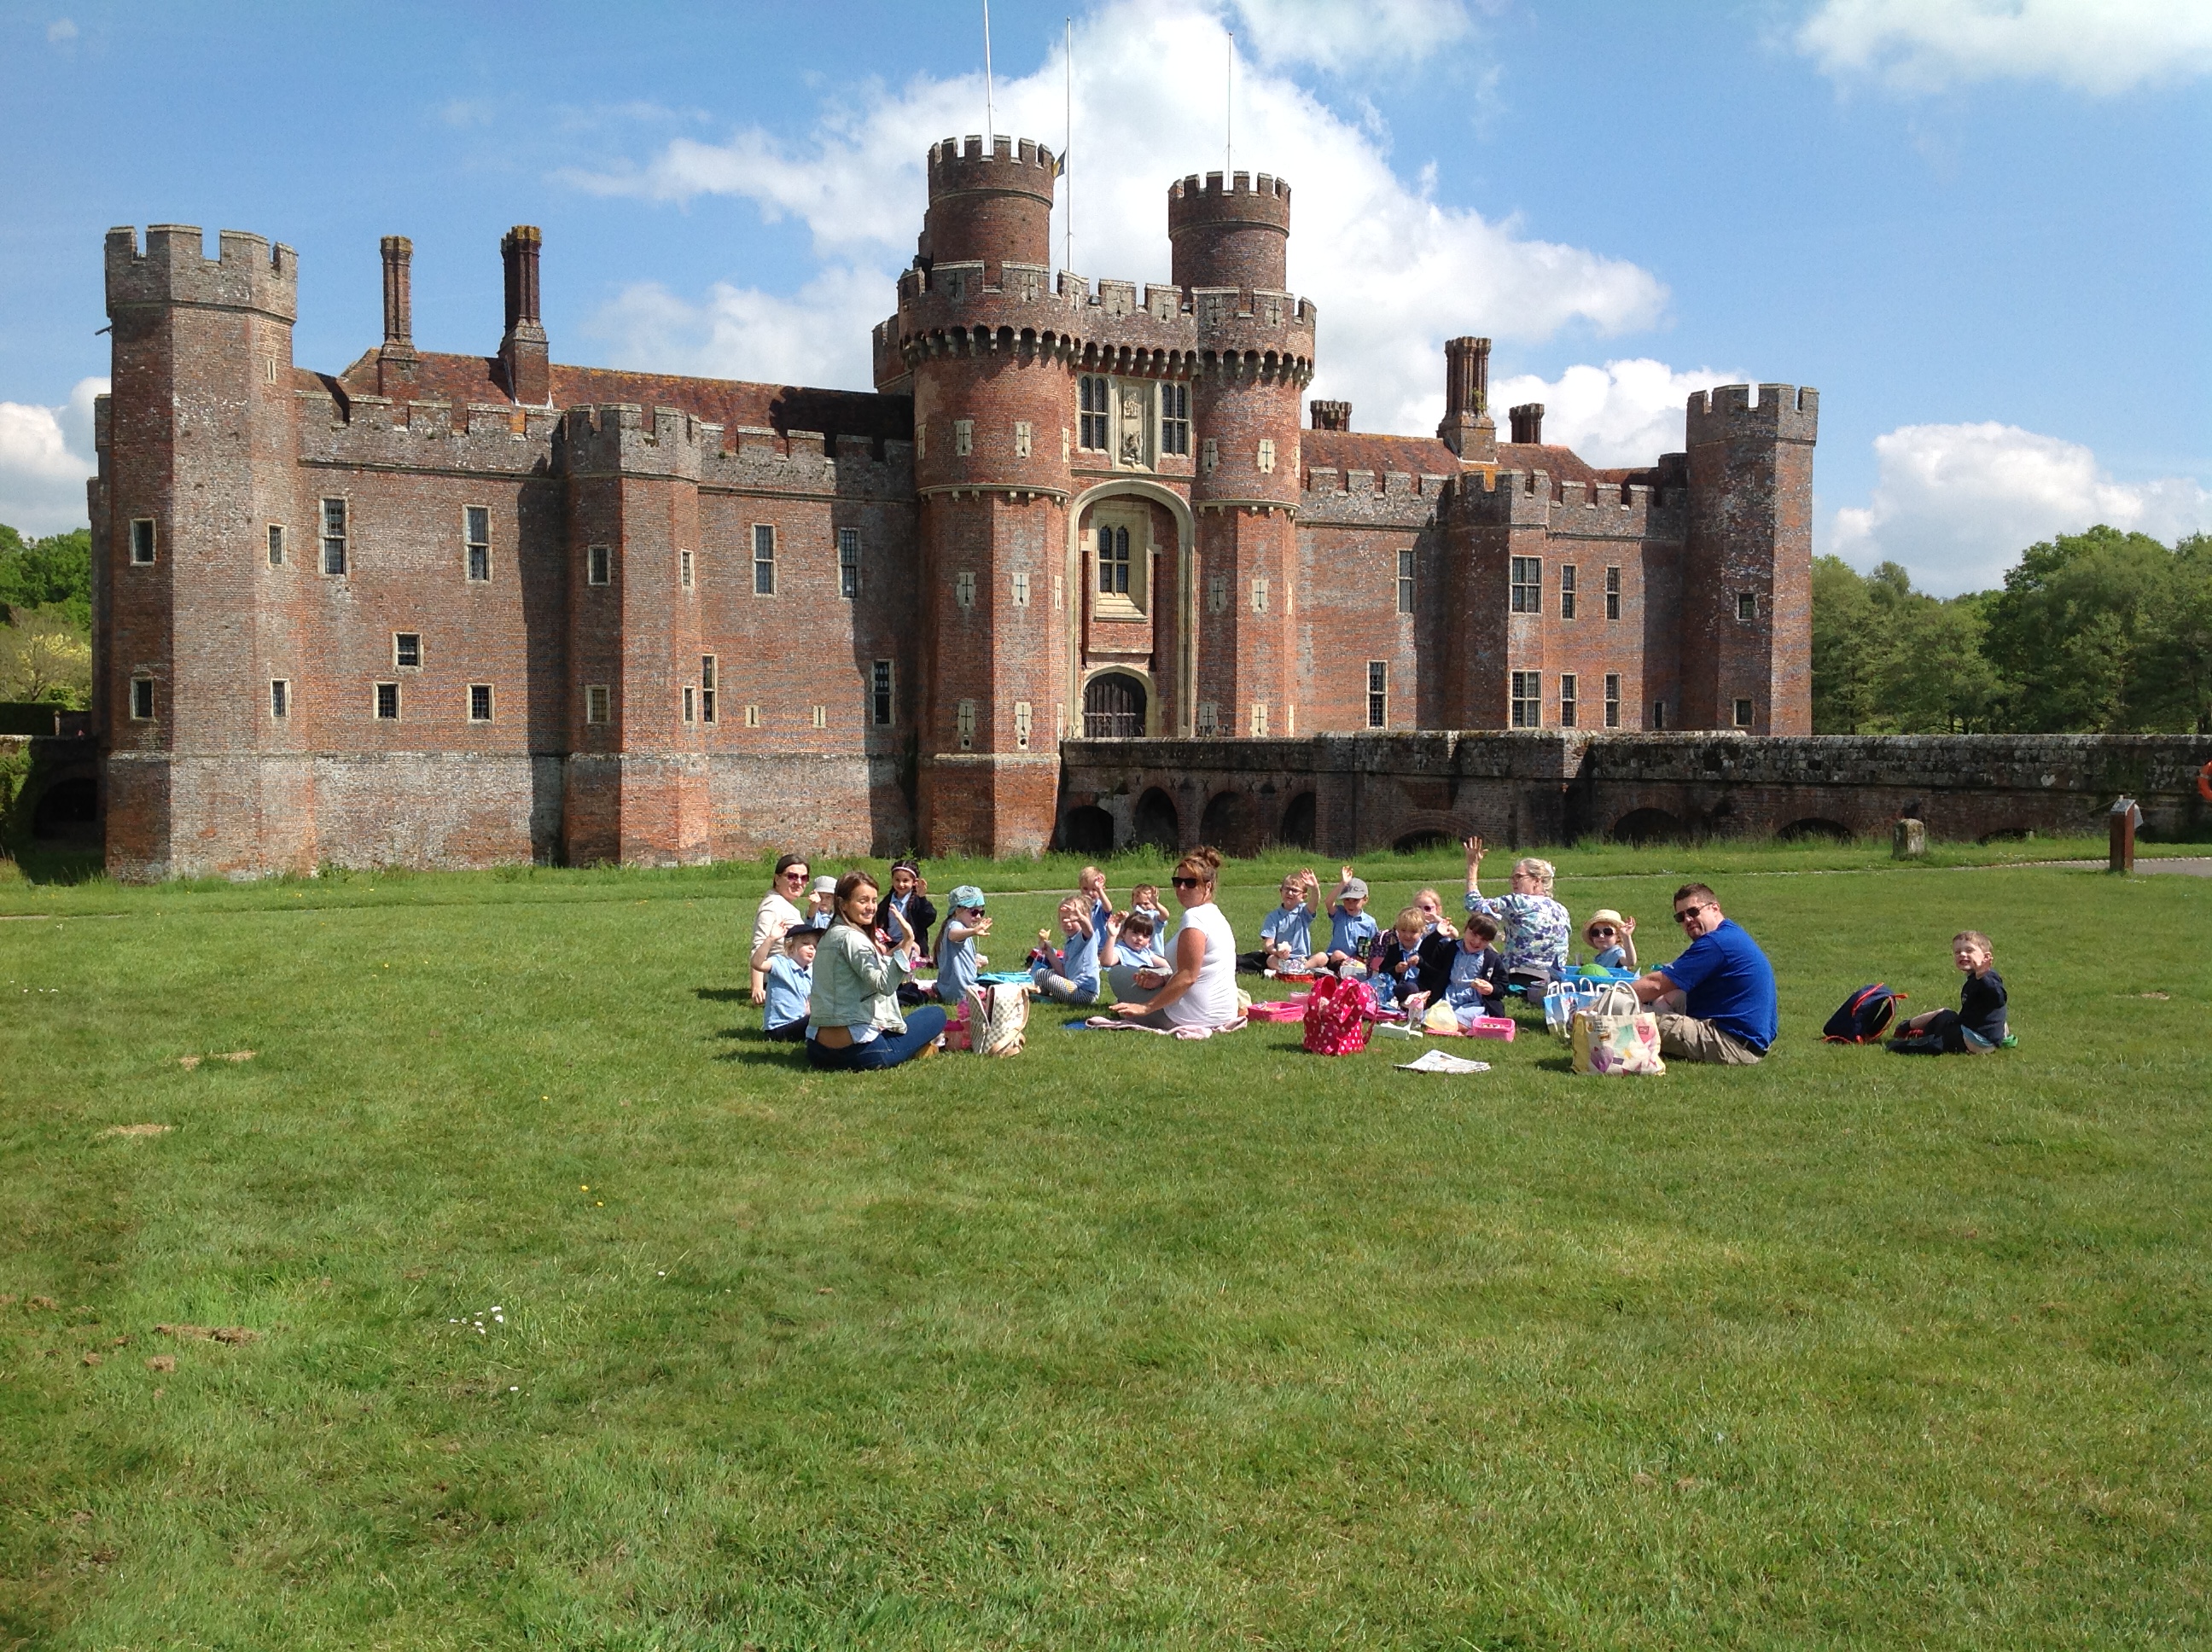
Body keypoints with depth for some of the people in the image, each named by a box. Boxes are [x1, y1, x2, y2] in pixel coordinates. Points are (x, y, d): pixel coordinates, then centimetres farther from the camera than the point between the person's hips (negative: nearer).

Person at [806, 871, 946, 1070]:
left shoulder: (830, 936, 15)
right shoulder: (851, 938, -13)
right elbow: (885, 985, -24)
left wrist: (887, 955, 14)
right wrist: (906, 944, -32)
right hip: (856, 1051, -9)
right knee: (936, 1014, 6)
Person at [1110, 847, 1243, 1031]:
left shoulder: (1195, 917, -19)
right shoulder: (1215, 916, 12)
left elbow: (1187, 977, -25)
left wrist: (1146, 1008, -23)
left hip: (1197, 1015, -11)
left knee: (1123, 1008, 8)